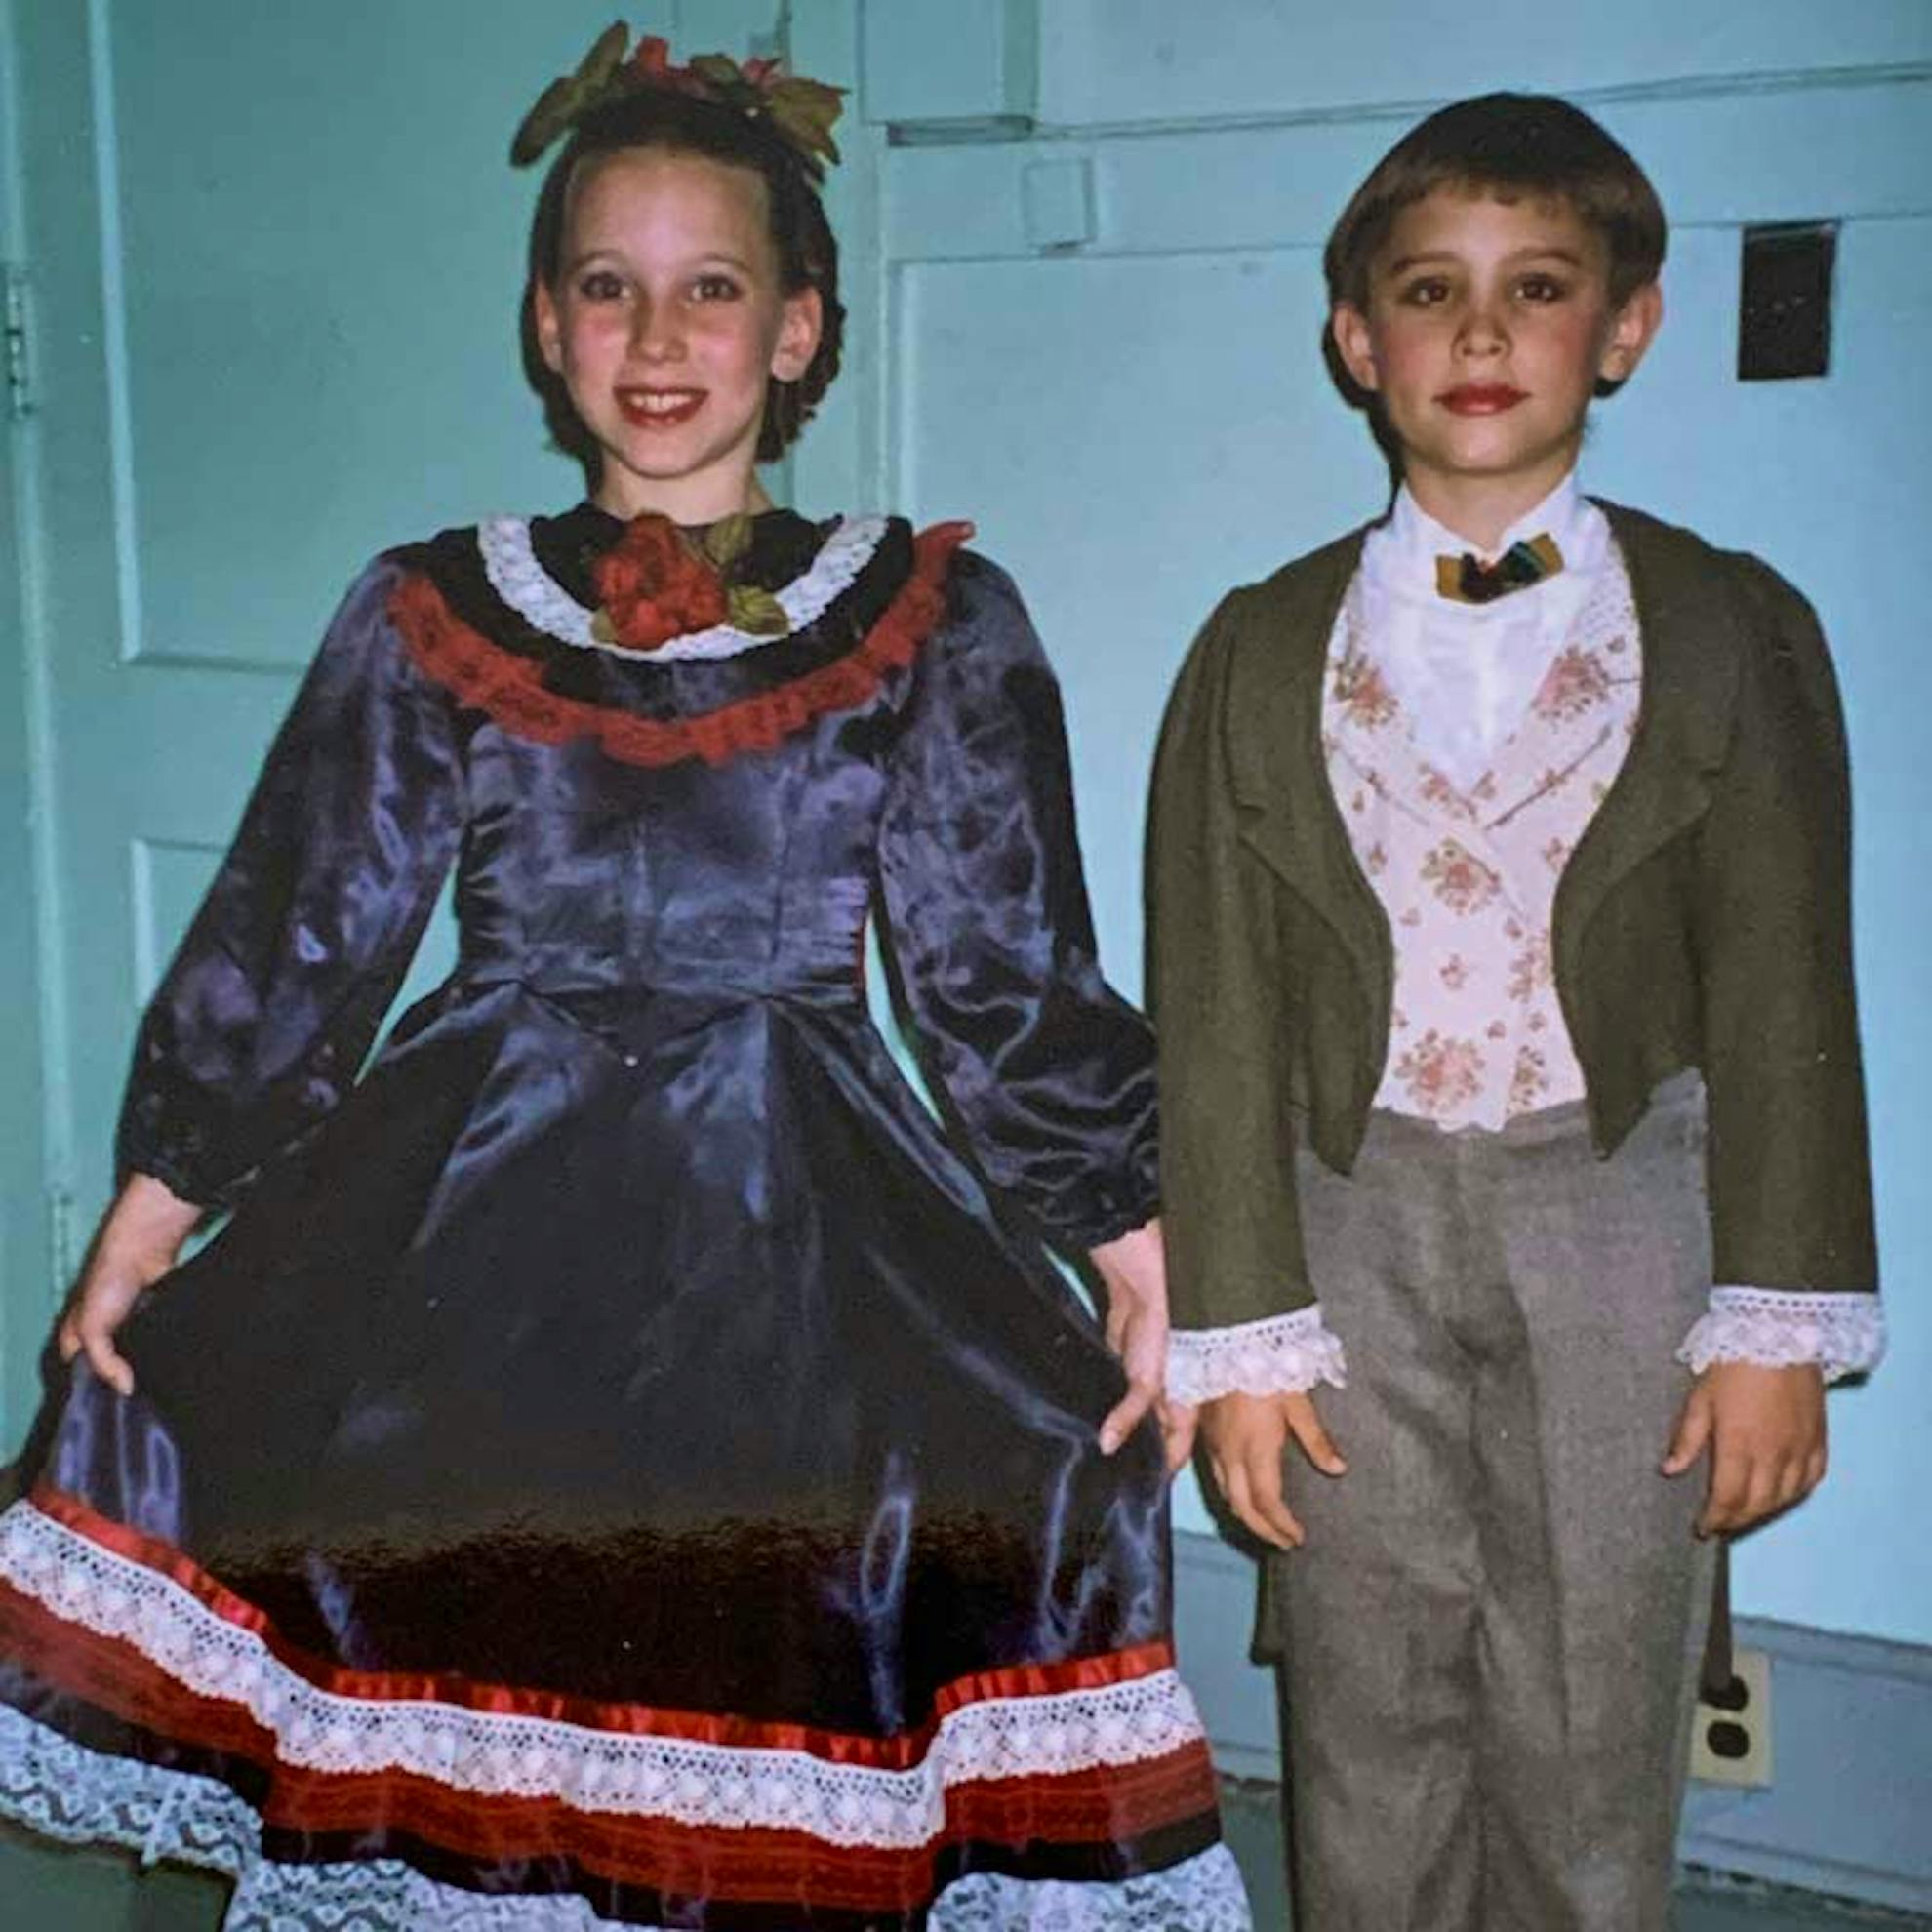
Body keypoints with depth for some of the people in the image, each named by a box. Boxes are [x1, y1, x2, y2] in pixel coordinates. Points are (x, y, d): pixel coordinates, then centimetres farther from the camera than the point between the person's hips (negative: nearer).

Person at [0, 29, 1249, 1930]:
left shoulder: (932, 619, 4)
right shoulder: (433, 612, 8)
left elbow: (1010, 965, 5)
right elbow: (292, 930, 10)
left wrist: (1131, 1242, 1)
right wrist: (153, 1207, 7)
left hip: (799, 1221, -1)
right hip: (480, 1207, 1)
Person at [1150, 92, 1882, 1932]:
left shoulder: (1731, 631, 1)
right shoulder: (1263, 651, 2)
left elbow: (1782, 999, 0)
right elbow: (1219, 1014, 1)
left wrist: (1778, 1322, -3)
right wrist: (1239, 1333, -3)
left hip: (1617, 1225, -1)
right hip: (1354, 1221, 1)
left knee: (1593, 1744, 6)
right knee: (1371, 1741, 10)